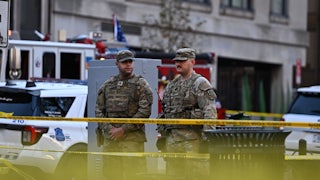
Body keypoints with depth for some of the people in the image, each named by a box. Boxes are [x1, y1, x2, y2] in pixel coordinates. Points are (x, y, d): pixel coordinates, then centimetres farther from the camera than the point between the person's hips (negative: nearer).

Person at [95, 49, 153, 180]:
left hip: (132, 136, -4)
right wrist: (108, 128, -5)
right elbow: (99, 109, 13)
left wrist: (123, 129, -12)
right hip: (110, 137, 4)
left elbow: (144, 111, -8)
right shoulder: (108, 85, 14)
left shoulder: (141, 84, 1)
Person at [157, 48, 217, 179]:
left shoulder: (200, 83, -3)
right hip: (172, 137, 7)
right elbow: (165, 111, 25)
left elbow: (209, 110, -12)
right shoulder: (172, 85, 20)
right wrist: (162, 133, 19)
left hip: (192, 137, -7)